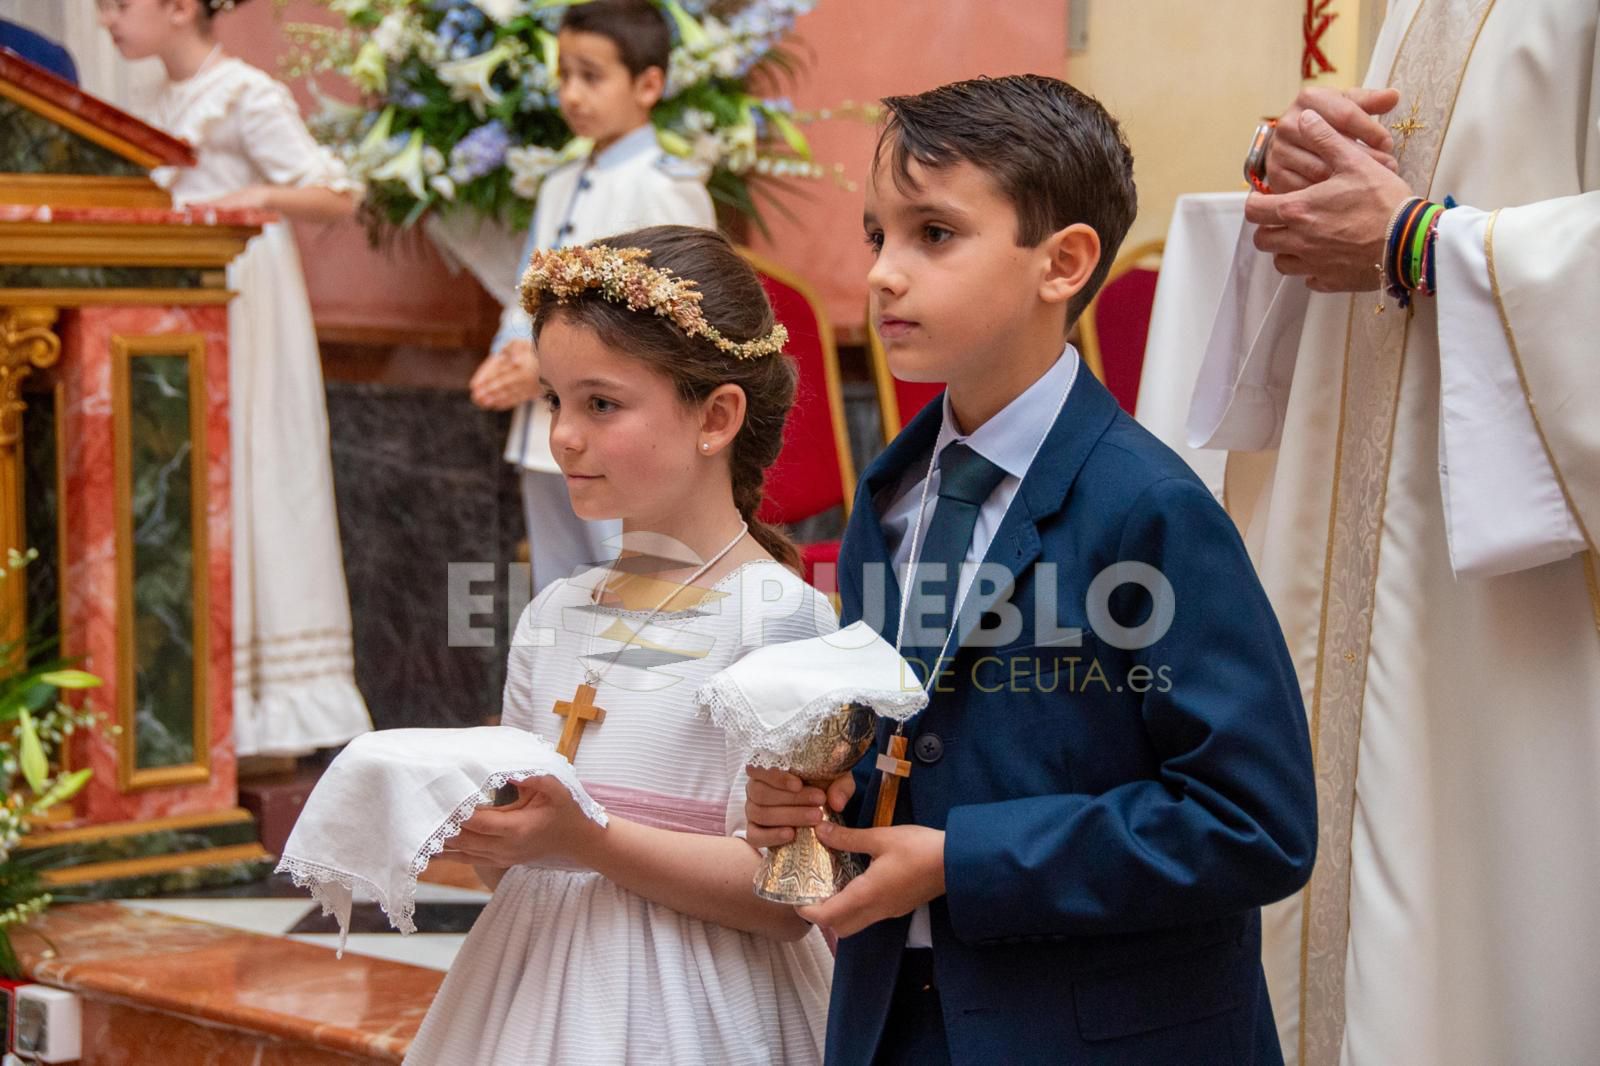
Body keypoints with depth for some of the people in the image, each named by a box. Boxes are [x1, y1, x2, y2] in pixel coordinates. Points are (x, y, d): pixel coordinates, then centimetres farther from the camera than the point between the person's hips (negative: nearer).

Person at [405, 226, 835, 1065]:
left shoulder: (782, 618, -12)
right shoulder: (555, 615, 7)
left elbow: (781, 899, -17)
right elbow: (518, 869, 13)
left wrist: (583, 838, -23)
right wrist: (464, 820, -7)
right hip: (535, 994, 6)